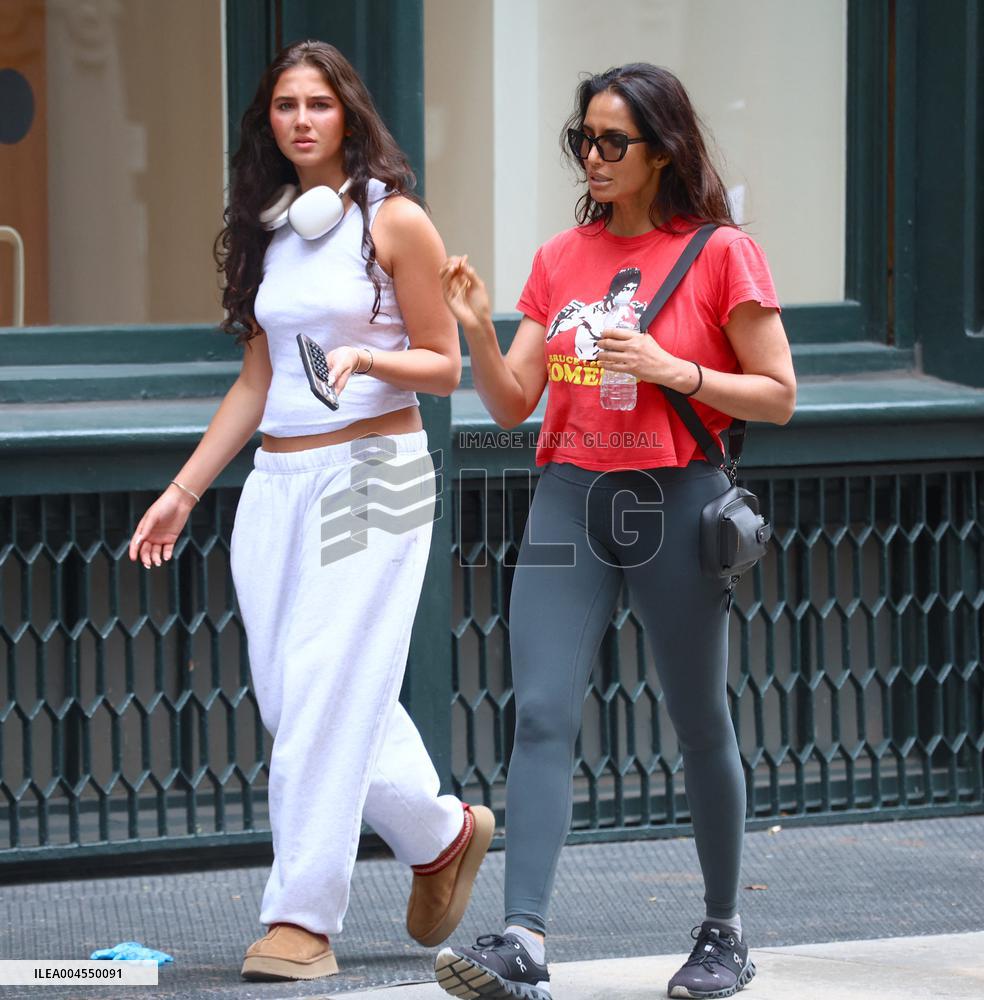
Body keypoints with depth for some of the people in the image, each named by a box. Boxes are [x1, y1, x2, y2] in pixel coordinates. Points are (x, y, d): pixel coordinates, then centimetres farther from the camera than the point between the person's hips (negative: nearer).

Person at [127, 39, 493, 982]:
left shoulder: (393, 221, -4)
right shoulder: (270, 231, 14)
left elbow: (443, 366, -3)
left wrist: (364, 357, -22)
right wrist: (181, 492, 15)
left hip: (372, 474, -6)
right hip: (277, 482, 6)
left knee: (325, 694, -11)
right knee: (288, 696, 4)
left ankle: (303, 918, -7)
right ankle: (442, 834, 25)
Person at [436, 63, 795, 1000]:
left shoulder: (721, 254, -3)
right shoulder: (560, 258, 10)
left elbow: (777, 396, -2)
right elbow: (513, 402, 8)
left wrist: (673, 370, -15)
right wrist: (476, 329, -9)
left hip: (674, 501, -3)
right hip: (570, 500, 3)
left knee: (699, 725, 8)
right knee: (541, 715, -11)